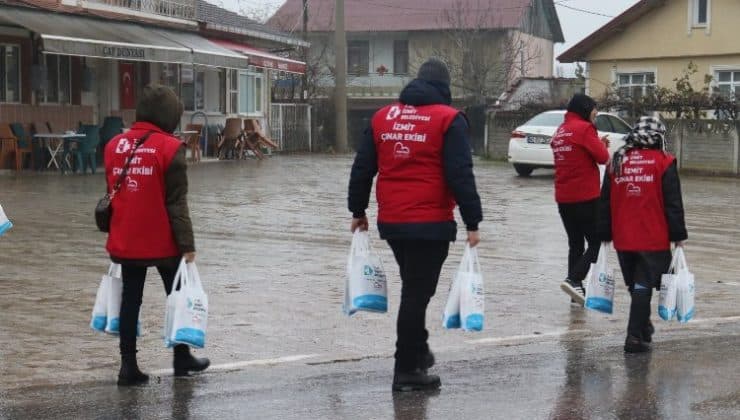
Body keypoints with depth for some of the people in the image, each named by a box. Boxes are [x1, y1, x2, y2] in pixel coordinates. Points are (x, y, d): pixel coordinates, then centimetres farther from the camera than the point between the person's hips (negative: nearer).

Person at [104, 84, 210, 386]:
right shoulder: (170, 148, -11)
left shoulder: (114, 145, 5)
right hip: (163, 243, -4)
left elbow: (112, 195, 13)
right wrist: (187, 243, -10)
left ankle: (128, 366, 6)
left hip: (125, 243, 4)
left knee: (130, 299, 9)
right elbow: (176, 202, -13)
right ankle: (182, 359, 23)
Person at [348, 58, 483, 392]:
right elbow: (460, 176, -12)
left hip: (391, 222, 5)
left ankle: (418, 351, 32)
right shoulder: (448, 119, -6)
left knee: (413, 287, 23)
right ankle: (407, 370, 2)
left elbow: (362, 168, 11)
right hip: (430, 224, -5)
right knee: (417, 292, -1)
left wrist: (358, 211, 20)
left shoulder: (383, 117, 9)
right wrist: (472, 223, -9)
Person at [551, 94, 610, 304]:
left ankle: (576, 290, 12)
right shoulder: (584, 128, -11)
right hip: (585, 197, -8)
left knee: (575, 244, 12)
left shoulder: (560, 131, 14)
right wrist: (602, 144, 7)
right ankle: (574, 280, -18)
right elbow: (602, 157, -13)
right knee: (596, 242, -2)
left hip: (563, 197, 8)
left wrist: (598, 143, 10)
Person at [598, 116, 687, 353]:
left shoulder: (617, 162, 7)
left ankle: (643, 327, 34)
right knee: (643, 286, -1)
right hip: (654, 240, -4)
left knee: (636, 285, 19)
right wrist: (678, 235, 0)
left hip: (623, 239, 4)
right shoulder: (663, 163, -5)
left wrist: (605, 235, 16)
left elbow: (605, 202, 10)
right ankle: (635, 337, -6)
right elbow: (673, 203, -6)